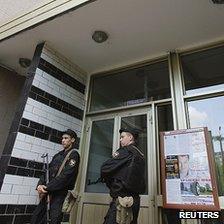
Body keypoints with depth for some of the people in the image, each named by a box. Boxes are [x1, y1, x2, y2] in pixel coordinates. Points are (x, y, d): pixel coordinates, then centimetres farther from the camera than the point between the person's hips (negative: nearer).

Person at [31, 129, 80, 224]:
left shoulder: (73, 155, -7)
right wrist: (40, 185, -8)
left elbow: (65, 176, -17)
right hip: (47, 193, 7)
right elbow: (47, 170, 10)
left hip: (60, 195, -7)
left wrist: (46, 188, -17)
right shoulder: (58, 155, 16)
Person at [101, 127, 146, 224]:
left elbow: (105, 168, -10)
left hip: (122, 198, -9)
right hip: (134, 197, 9)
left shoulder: (126, 151, -9)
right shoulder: (140, 154, 16)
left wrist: (107, 179, 9)